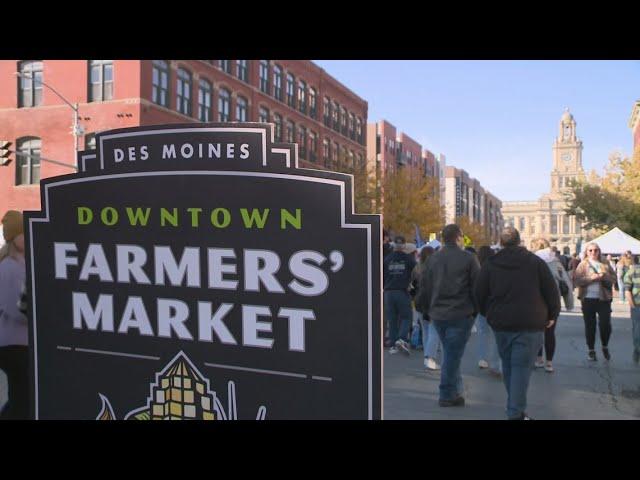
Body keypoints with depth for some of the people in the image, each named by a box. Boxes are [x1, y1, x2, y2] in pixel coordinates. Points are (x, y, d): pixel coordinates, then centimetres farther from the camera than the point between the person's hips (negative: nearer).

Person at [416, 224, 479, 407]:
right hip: (460, 315, -5)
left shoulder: (433, 259, 8)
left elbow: (423, 287, 10)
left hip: (438, 314, 5)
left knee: (450, 353, 18)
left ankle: (457, 391, 24)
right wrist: (477, 309, 6)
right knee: (453, 354, 2)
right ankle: (447, 395, 10)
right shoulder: (468, 258, -7)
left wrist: (426, 309, 19)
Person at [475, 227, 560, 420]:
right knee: (521, 367, -3)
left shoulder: (490, 264, 3)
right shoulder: (535, 261, 0)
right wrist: (552, 314, 12)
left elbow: (479, 294, 5)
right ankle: (516, 413, -7)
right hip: (529, 324, -2)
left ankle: (515, 408, 26)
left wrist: (488, 314, 19)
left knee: (508, 366, 16)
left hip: (501, 324, 3)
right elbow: (551, 291, 0)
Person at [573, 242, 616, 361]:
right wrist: (591, 278, -19)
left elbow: (613, 278, 5)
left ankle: (605, 347, 22)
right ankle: (591, 351, 16)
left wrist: (604, 277, -14)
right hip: (588, 299, -1)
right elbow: (577, 280, -6)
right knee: (590, 326, 4)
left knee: (605, 324, -3)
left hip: (604, 298, 1)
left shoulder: (605, 264, 8)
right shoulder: (583, 265, 3)